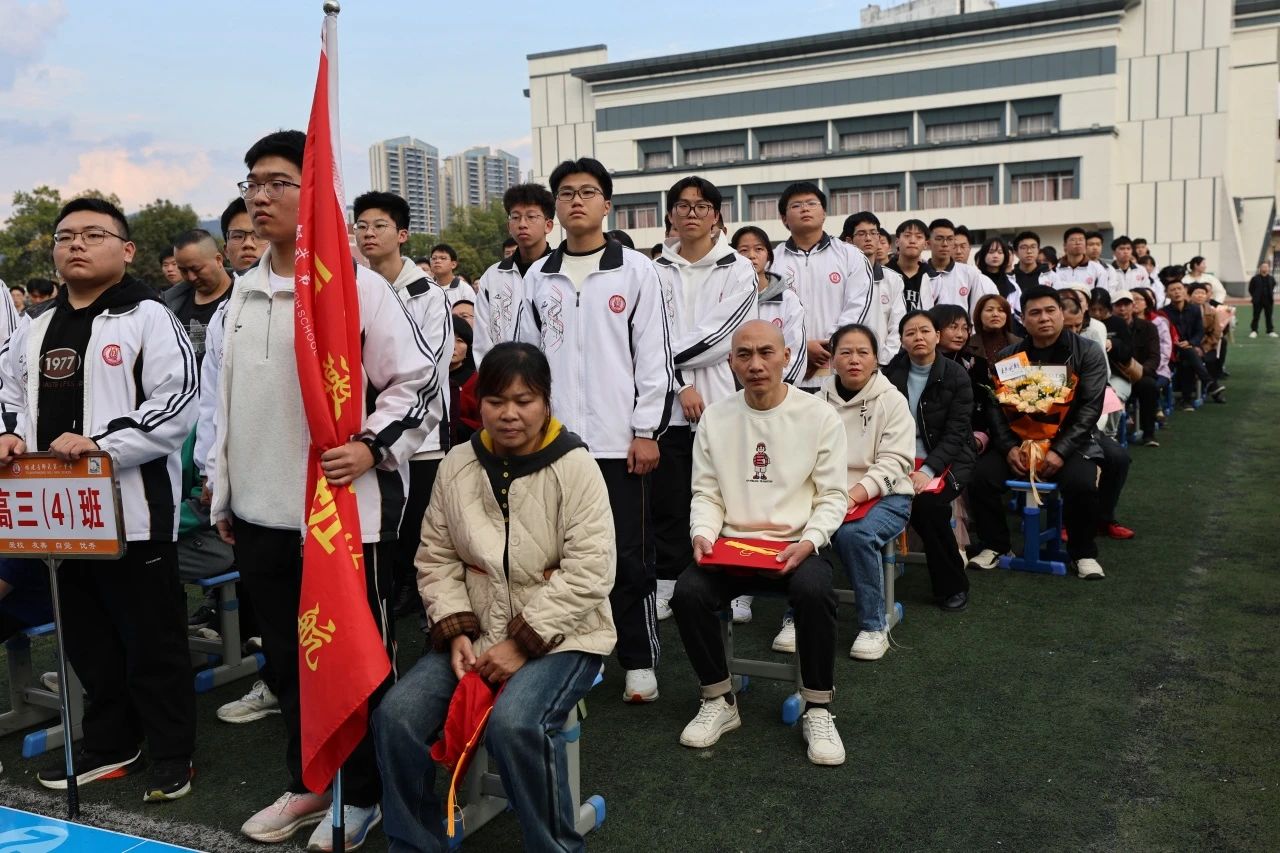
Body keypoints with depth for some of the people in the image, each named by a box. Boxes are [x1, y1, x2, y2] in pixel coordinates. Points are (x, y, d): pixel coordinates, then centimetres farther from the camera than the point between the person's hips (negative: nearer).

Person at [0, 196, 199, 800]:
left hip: (133, 507, -7)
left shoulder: (147, 317, -7)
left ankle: (172, 753, 17)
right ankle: (109, 743, 33)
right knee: (89, 637, 17)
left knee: (153, 638, 3)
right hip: (63, 509, 7)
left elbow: (177, 404, -15)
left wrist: (100, 441, -23)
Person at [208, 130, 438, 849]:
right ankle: (308, 783, 35)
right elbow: (229, 399, 18)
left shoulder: (359, 285, -10)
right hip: (261, 513, 7)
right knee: (287, 653, 18)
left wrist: (373, 446, -22)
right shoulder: (245, 293, 12)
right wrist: (224, 493, 19)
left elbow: (419, 379, -9)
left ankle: (362, 794, 24)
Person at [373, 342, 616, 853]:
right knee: (396, 715, -16)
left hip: (559, 636, -4)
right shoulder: (458, 465, 3)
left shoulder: (575, 467, -10)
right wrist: (457, 633, -9)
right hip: (475, 633, 5)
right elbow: (436, 558, 6)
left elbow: (588, 572, -16)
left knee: (514, 723, -31)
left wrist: (522, 644, -18)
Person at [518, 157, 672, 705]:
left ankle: (639, 662, 14)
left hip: (618, 439, -3)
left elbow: (652, 354, -2)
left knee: (628, 556, 2)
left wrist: (646, 431, -7)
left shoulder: (636, 271, 1)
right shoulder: (538, 278, 11)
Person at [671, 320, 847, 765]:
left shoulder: (820, 415, -1)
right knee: (688, 593, -26)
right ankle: (719, 701, -2)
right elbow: (705, 493, 8)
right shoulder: (715, 417, 6)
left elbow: (832, 495, 0)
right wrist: (703, 534, -12)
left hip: (796, 545, -2)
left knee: (813, 591, -34)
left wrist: (809, 542, -17)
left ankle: (817, 709, -11)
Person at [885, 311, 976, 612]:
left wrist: (928, 470, -22)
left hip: (949, 458, -2)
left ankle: (952, 587, -9)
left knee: (926, 500, -30)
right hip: (904, 459, 3)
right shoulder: (893, 374, 5)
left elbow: (956, 432, -9)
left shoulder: (956, 376, -3)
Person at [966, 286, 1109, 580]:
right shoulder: (1008, 357, 8)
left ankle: (1084, 553, -4)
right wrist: (1009, 447, -16)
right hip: (1019, 438, 2)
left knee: (1082, 484, -31)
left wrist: (1060, 451, -19)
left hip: (1070, 441, -2)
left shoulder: (1088, 354, 0)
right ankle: (994, 545, 0)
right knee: (981, 476, -23)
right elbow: (997, 406, 2)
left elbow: (1090, 408, -8)